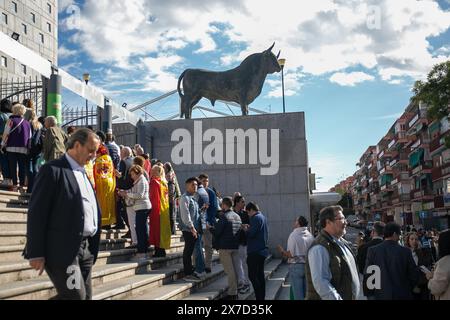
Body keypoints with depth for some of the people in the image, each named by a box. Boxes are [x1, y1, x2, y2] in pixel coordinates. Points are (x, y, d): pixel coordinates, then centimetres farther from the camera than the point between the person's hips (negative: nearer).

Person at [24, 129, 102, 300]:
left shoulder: (83, 173, 16)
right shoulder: (53, 170, -8)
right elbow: (37, 213, -12)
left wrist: (92, 247, 15)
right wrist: (36, 253, -15)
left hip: (86, 249, 8)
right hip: (63, 250, -8)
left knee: (86, 296, 10)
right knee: (76, 296, -11)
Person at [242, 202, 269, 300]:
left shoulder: (256, 218, -14)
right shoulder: (263, 217, 15)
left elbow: (251, 234, -21)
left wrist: (246, 229, -1)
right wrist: (249, 228, 12)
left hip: (255, 251, -10)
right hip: (262, 250, 10)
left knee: (252, 276, -7)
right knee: (260, 275, 14)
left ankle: (259, 297, -9)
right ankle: (262, 297, 18)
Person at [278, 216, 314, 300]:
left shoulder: (293, 235, -12)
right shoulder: (310, 236, 2)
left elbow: (290, 254, -15)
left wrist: (283, 252, 3)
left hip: (296, 266, -5)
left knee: (298, 295, 2)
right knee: (307, 293, 14)